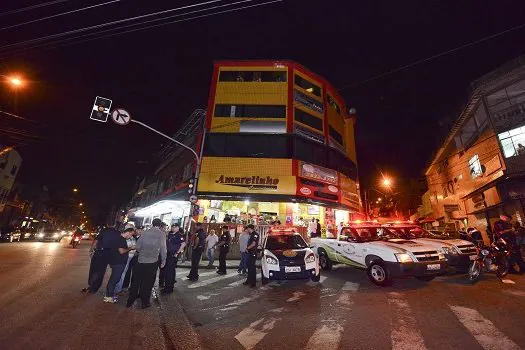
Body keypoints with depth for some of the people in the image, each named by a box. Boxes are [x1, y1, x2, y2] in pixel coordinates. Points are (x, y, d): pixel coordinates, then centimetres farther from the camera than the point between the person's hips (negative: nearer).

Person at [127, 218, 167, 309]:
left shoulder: (144, 233, 2)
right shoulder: (161, 234, -7)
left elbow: (138, 246, 1)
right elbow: (163, 249, -10)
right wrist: (163, 261, 0)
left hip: (141, 261, 3)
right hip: (152, 261, -3)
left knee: (136, 281, 17)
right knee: (148, 283, 12)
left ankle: (130, 301, 29)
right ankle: (145, 302, 22)